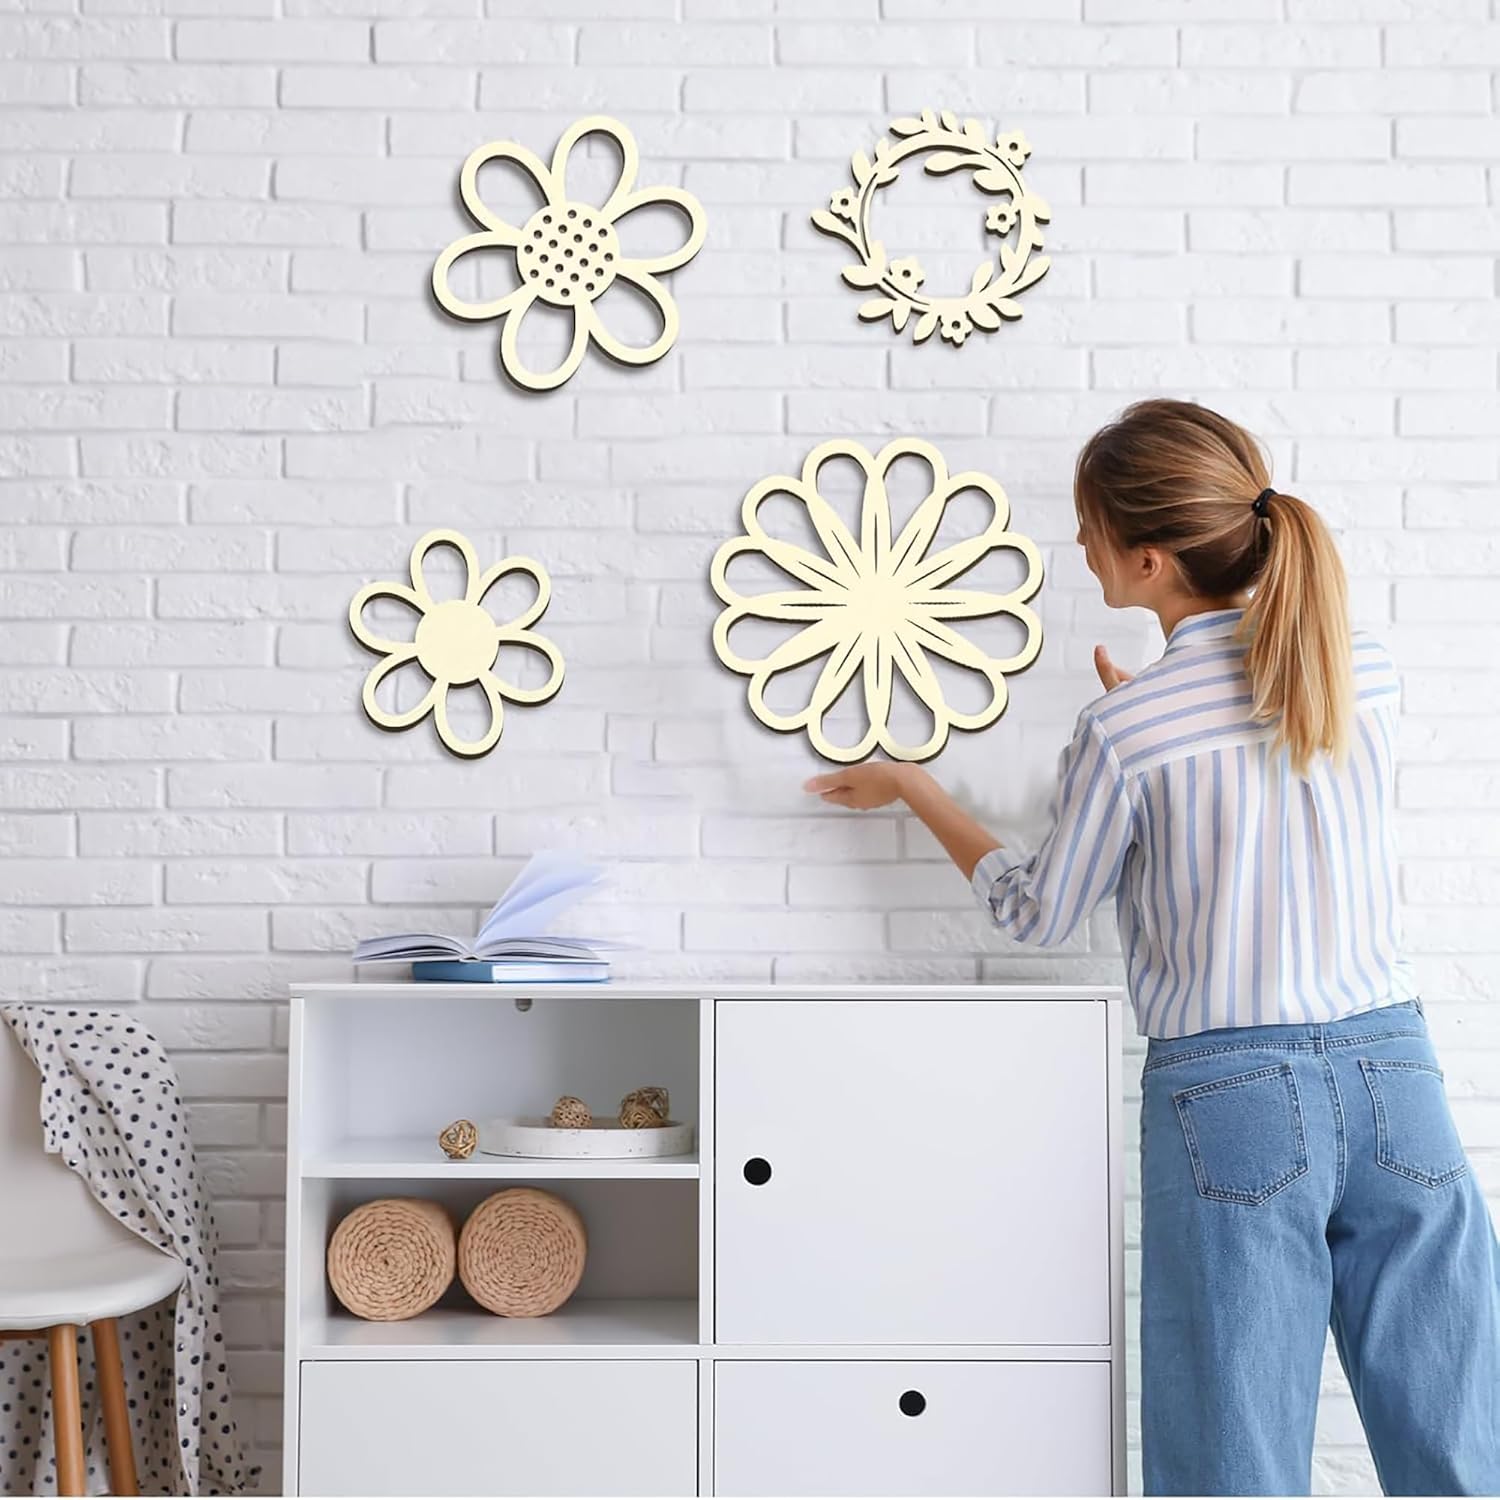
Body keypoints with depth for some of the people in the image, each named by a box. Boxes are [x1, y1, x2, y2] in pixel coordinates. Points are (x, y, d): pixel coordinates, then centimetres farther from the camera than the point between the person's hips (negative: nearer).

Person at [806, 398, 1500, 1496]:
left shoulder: (1124, 731, -11)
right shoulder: (1371, 675, 2)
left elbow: (1037, 913, 4)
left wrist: (913, 788, 17)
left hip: (1231, 1095, -4)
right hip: (1396, 1076, 4)